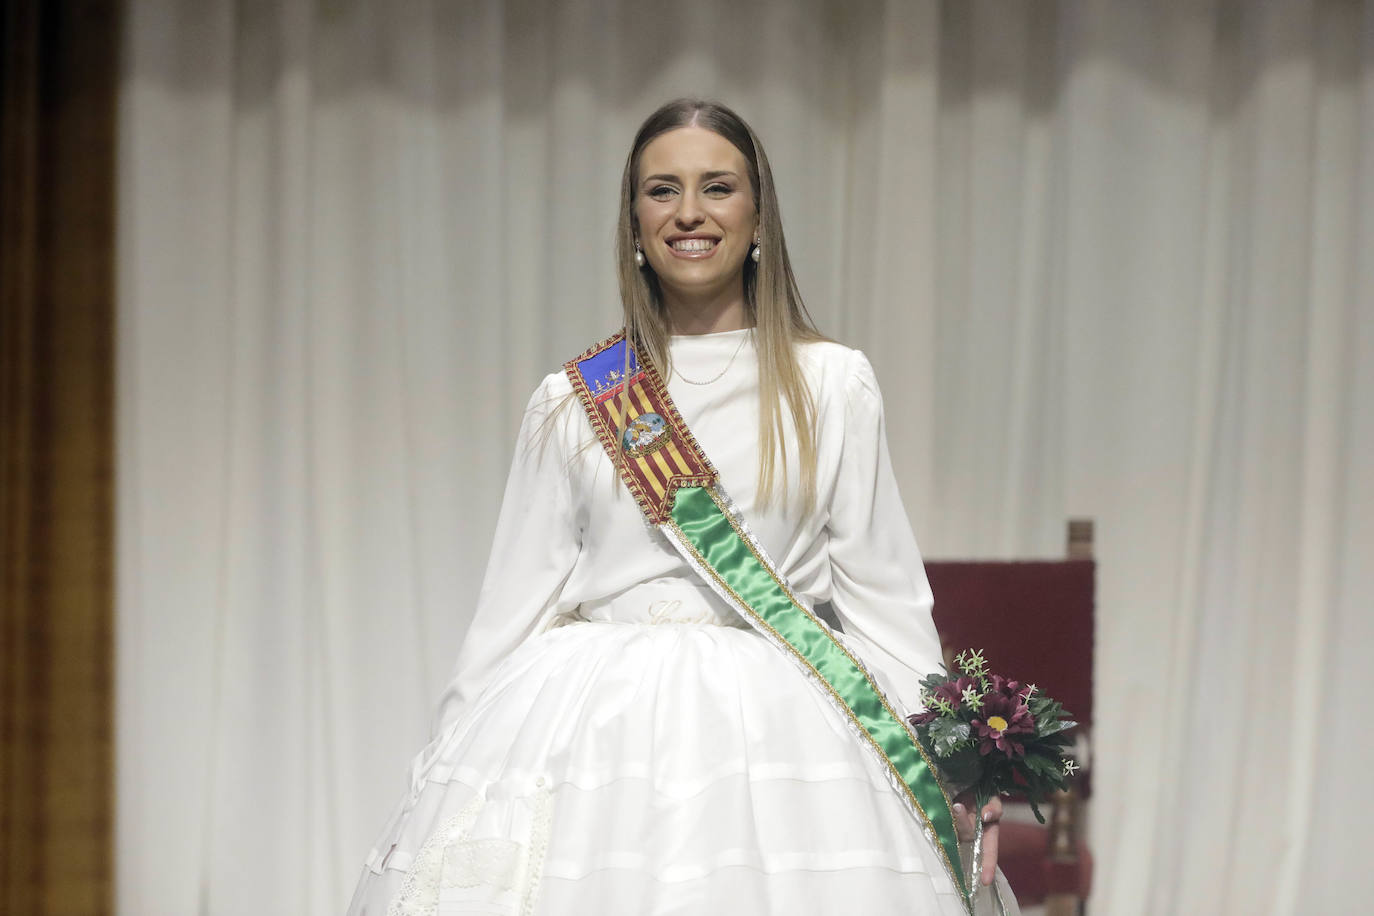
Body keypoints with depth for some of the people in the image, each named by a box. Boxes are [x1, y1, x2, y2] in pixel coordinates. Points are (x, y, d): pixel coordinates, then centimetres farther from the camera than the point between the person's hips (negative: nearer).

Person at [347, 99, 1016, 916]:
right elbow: (517, 604, 12)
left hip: (771, 720, -1)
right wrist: (459, 760, 8)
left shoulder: (833, 386, 6)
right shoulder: (571, 403, 10)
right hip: (591, 720, 1)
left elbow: (881, 592, 7)